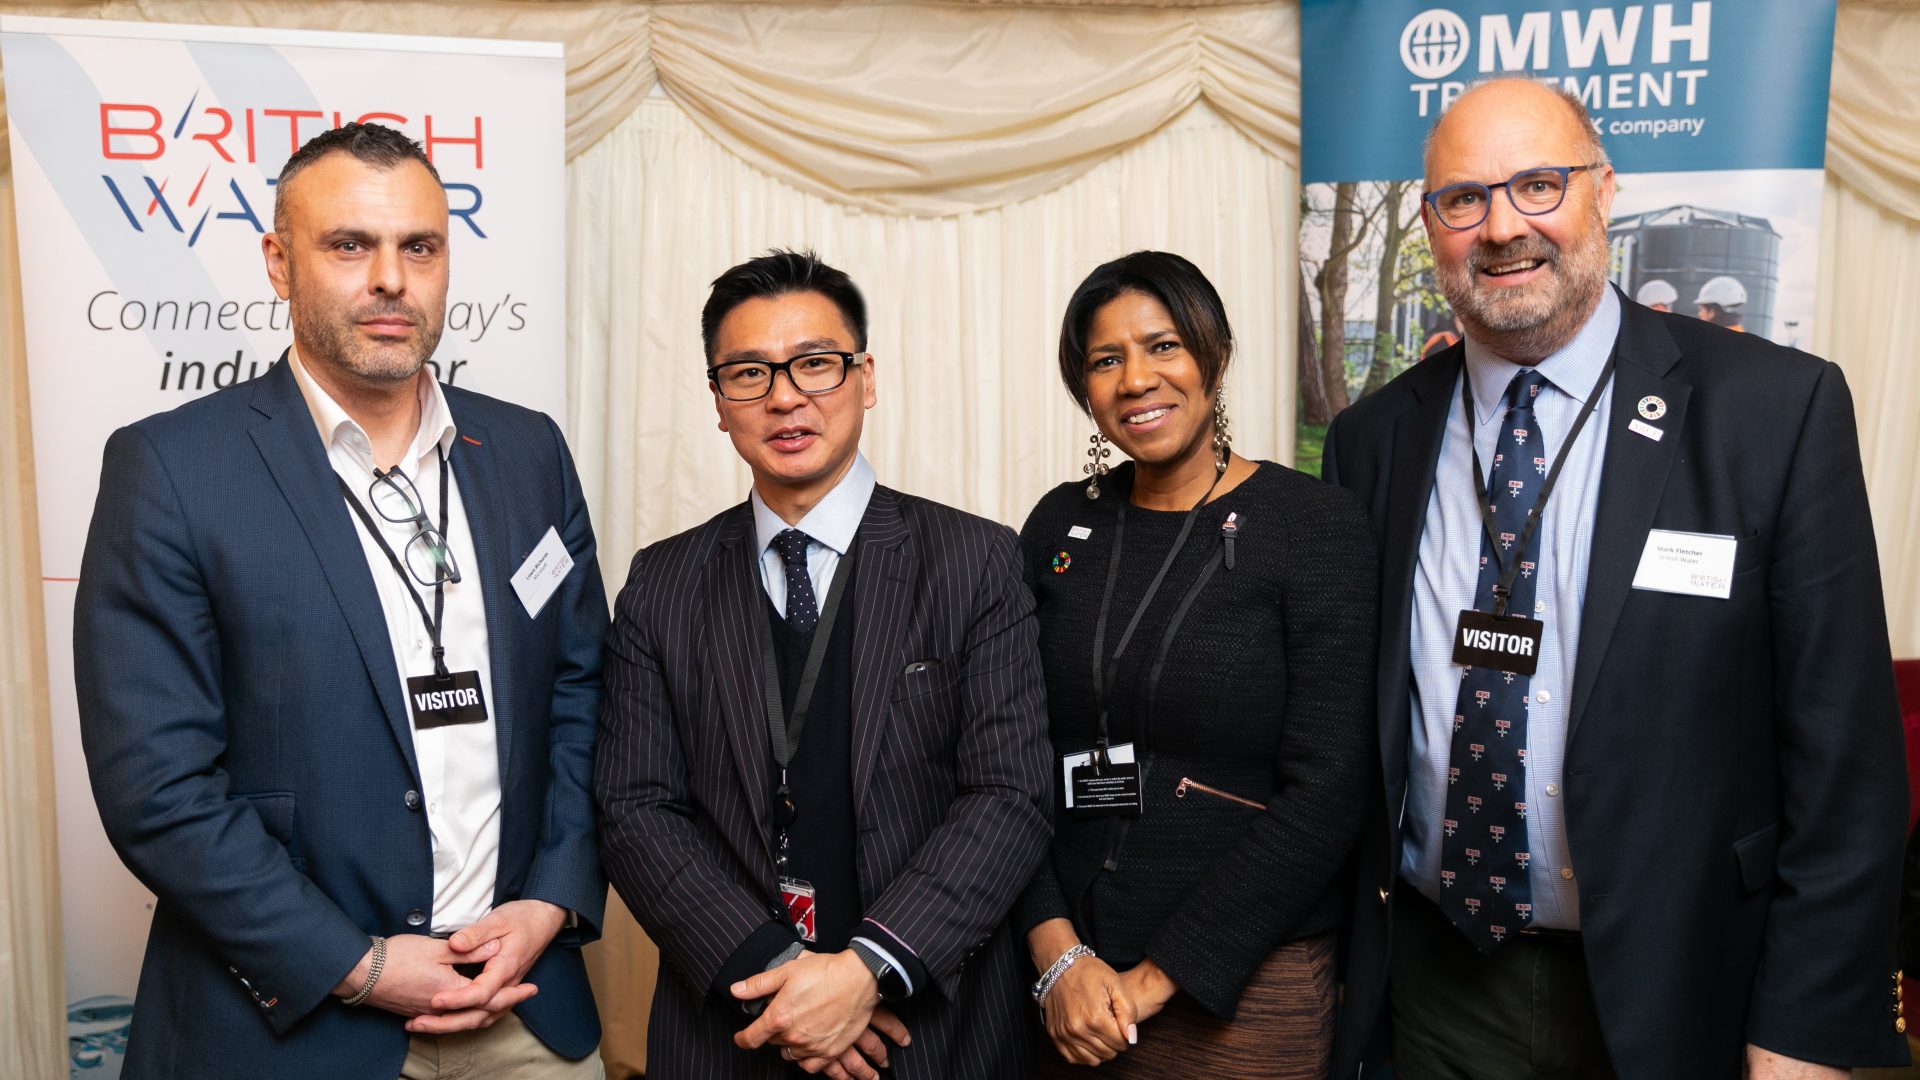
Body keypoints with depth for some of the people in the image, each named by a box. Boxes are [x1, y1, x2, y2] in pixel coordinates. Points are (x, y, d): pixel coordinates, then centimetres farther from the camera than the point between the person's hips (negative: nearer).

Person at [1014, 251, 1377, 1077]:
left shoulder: (1316, 526, -9)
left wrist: (1162, 975, -13)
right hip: (1067, 973, 4)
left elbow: (1326, 790, -14)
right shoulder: (1059, 526, 2)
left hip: (1244, 979, -3)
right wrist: (1057, 952, -8)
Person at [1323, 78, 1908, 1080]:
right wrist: (1335, 949, 3)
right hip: (1434, 985, 3)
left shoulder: (1781, 408, -10)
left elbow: (1842, 752, -9)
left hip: (1671, 994, -2)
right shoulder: (1374, 438, 0)